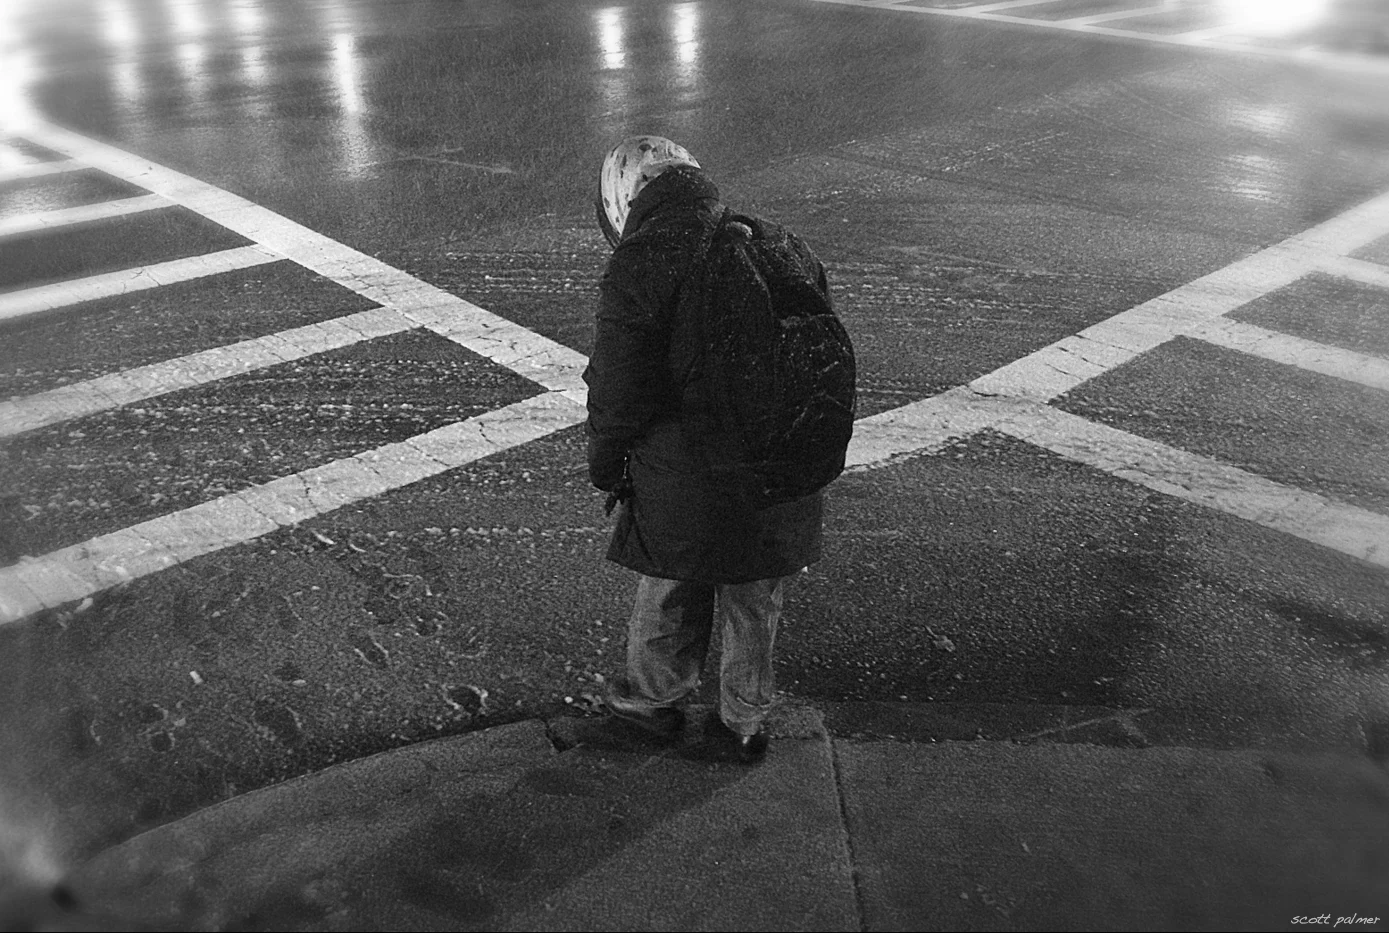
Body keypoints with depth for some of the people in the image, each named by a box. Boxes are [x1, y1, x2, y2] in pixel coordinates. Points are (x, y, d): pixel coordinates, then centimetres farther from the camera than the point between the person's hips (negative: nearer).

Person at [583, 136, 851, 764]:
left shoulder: (636, 272, -15)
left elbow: (617, 389, -14)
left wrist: (605, 466, 4)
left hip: (683, 483, -4)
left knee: (671, 593, 19)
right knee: (756, 605, 21)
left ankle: (650, 698, 43)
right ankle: (744, 723, 37)